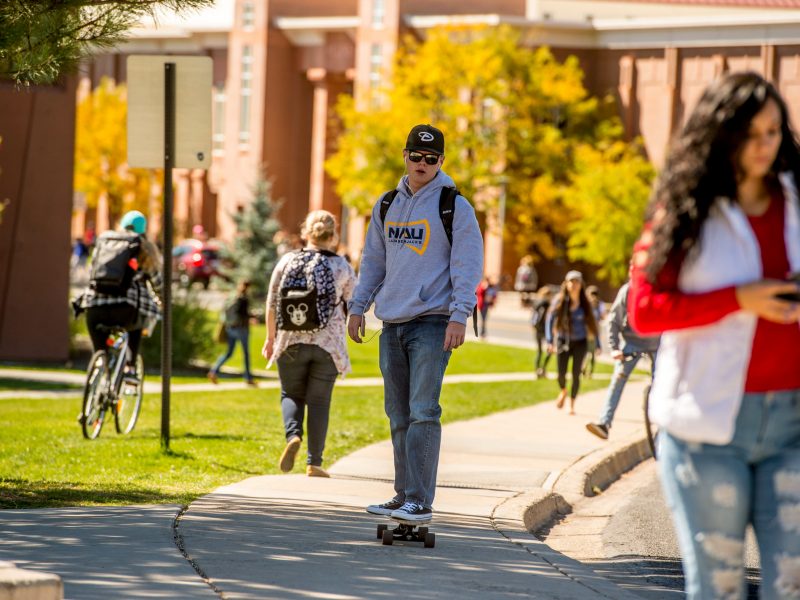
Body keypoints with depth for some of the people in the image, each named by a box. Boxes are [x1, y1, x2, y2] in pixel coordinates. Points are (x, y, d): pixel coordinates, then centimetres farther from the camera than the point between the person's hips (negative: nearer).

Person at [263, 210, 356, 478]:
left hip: (291, 341, 0)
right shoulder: (342, 267, -1)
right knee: (319, 401, 7)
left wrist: (270, 338, 12)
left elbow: (273, 303, 3)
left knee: (291, 395, 14)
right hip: (328, 344, 0)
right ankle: (314, 463, 7)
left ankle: (293, 435, -14)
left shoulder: (288, 260, 0)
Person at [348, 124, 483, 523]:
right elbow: (373, 261, 22)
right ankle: (404, 496, 15)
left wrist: (459, 316, -16)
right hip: (392, 325, 6)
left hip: (432, 323, -6)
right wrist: (358, 307, 15)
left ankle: (420, 501, -13)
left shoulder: (455, 207, -3)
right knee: (398, 415, 8)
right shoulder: (387, 206, 15)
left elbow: (467, 265, -7)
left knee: (423, 413, -12)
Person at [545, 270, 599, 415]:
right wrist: (550, 341, -11)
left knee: (576, 374, -2)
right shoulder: (560, 301, -6)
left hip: (579, 343, 0)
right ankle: (563, 391, 33)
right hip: (563, 341, 0)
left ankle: (572, 404, 14)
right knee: (561, 373, -2)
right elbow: (550, 320, -3)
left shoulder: (584, 304, -5)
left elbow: (591, 323, 0)